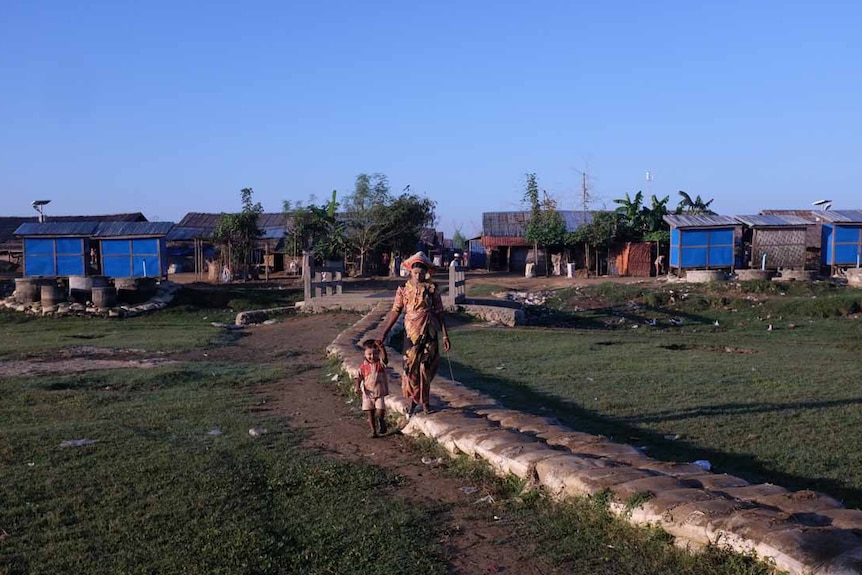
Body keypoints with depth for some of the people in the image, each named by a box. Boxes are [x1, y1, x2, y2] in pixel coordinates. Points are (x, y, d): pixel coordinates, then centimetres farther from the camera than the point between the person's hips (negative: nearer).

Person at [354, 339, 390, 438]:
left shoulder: (380, 363, -6)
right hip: (368, 393, 2)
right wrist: (357, 387, -20)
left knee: (380, 412, -9)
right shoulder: (363, 367, -2)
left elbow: (384, 357, -27)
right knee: (370, 413, 8)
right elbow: (358, 378, -1)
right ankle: (373, 430, 20)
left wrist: (381, 347, -44)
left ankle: (382, 424, 21)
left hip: (379, 393, -2)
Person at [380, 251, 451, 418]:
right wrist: (383, 334, -5)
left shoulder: (432, 289, -2)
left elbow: (439, 313, 2)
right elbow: (395, 312, 0)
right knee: (410, 368, -3)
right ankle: (414, 400, 16)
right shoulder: (403, 289, -1)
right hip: (411, 334, 0)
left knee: (426, 369, 5)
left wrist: (445, 336, 0)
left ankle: (423, 400, 23)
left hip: (429, 334, 0)